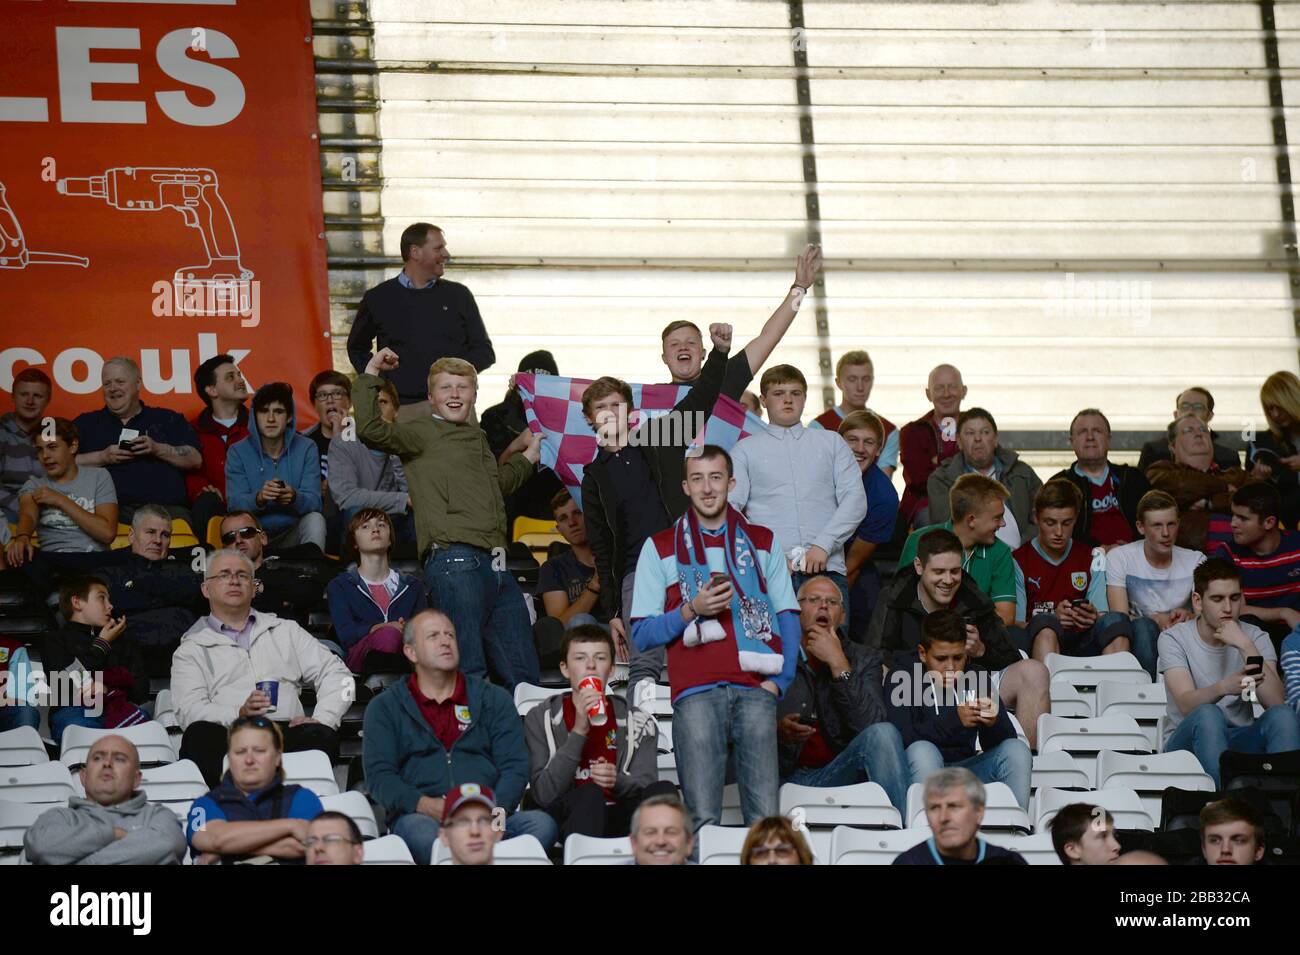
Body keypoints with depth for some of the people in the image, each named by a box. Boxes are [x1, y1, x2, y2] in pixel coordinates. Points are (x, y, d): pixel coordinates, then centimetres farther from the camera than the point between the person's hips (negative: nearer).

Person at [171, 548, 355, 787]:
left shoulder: (286, 631, 28)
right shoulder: (192, 649, 20)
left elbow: (336, 674, 21)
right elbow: (190, 711, 4)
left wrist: (323, 720, 1)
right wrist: (239, 714, -16)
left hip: (285, 731, 1)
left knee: (319, 736, -34)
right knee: (200, 735, -37)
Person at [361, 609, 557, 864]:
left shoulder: (494, 699, 20)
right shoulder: (384, 707, 17)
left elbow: (515, 767, 11)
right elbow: (379, 776, 5)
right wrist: (425, 805, -15)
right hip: (421, 817, -2)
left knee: (542, 824, -31)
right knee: (422, 832, -40)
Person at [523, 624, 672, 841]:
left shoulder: (637, 722, 16)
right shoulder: (540, 719, 10)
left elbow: (646, 787, 3)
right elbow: (544, 794, -4)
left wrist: (617, 782, -21)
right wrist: (578, 732, -14)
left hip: (620, 822, 2)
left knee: (664, 791, -28)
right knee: (590, 793, -35)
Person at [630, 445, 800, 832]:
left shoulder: (763, 542, 20)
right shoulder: (660, 548, 15)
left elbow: (788, 618, 15)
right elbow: (641, 634, 10)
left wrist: (776, 681, 0)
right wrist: (692, 609, -6)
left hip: (755, 689, 1)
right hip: (696, 693, -1)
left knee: (766, 818, -10)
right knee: (703, 819, -12)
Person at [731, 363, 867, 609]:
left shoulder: (832, 443, 19)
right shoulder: (745, 450, 14)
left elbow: (855, 499, 8)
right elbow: (729, 508, 3)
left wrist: (823, 545, -7)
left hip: (826, 567, 1)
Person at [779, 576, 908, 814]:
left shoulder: (864, 660, 13)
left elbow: (871, 724, -5)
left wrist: (839, 664, -10)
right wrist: (778, 730, -14)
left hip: (839, 774, 2)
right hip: (785, 777, -2)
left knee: (883, 734, -28)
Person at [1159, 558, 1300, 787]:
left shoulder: (1255, 637, 5)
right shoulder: (1174, 639, -3)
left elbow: (1276, 703, -12)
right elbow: (1186, 704, -20)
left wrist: (1246, 646, -20)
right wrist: (1223, 688, -42)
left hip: (1240, 741, 3)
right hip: (1186, 740, -2)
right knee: (1207, 714, -35)